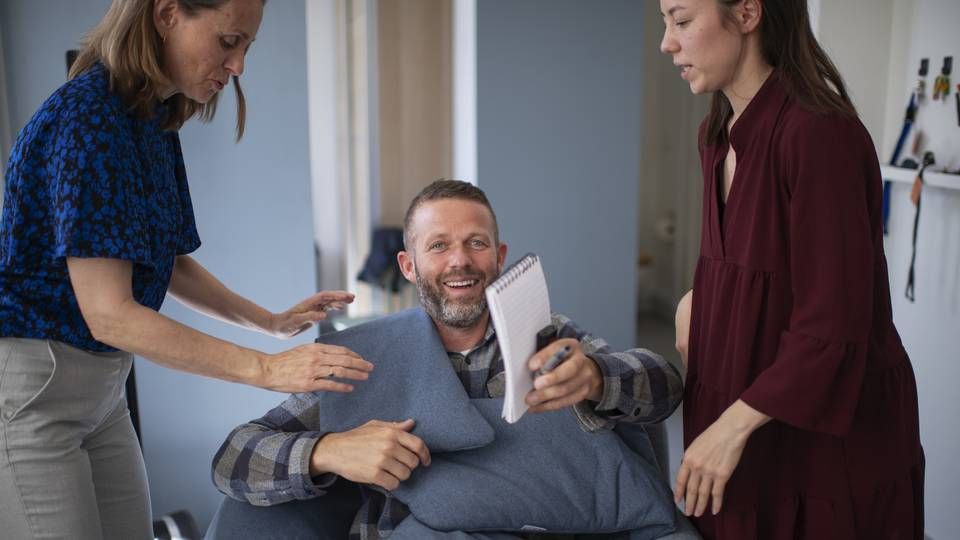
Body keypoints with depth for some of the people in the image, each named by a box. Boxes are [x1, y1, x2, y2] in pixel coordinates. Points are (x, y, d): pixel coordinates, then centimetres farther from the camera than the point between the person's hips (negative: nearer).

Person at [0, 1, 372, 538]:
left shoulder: (156, 123, 5)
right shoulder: (88, 115, -21)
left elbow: (169, 264, 15)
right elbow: (108, 313, -25)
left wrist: (273, 321, 6)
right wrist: (265, 368, -25)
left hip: (103, 383, 8)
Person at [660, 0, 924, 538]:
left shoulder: (819, 132, -22)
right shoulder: (721, 134, 4)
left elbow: (834, 323, -24)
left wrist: (733, 425, -21)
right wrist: (697, 300, 2)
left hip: (826, 429, -7)